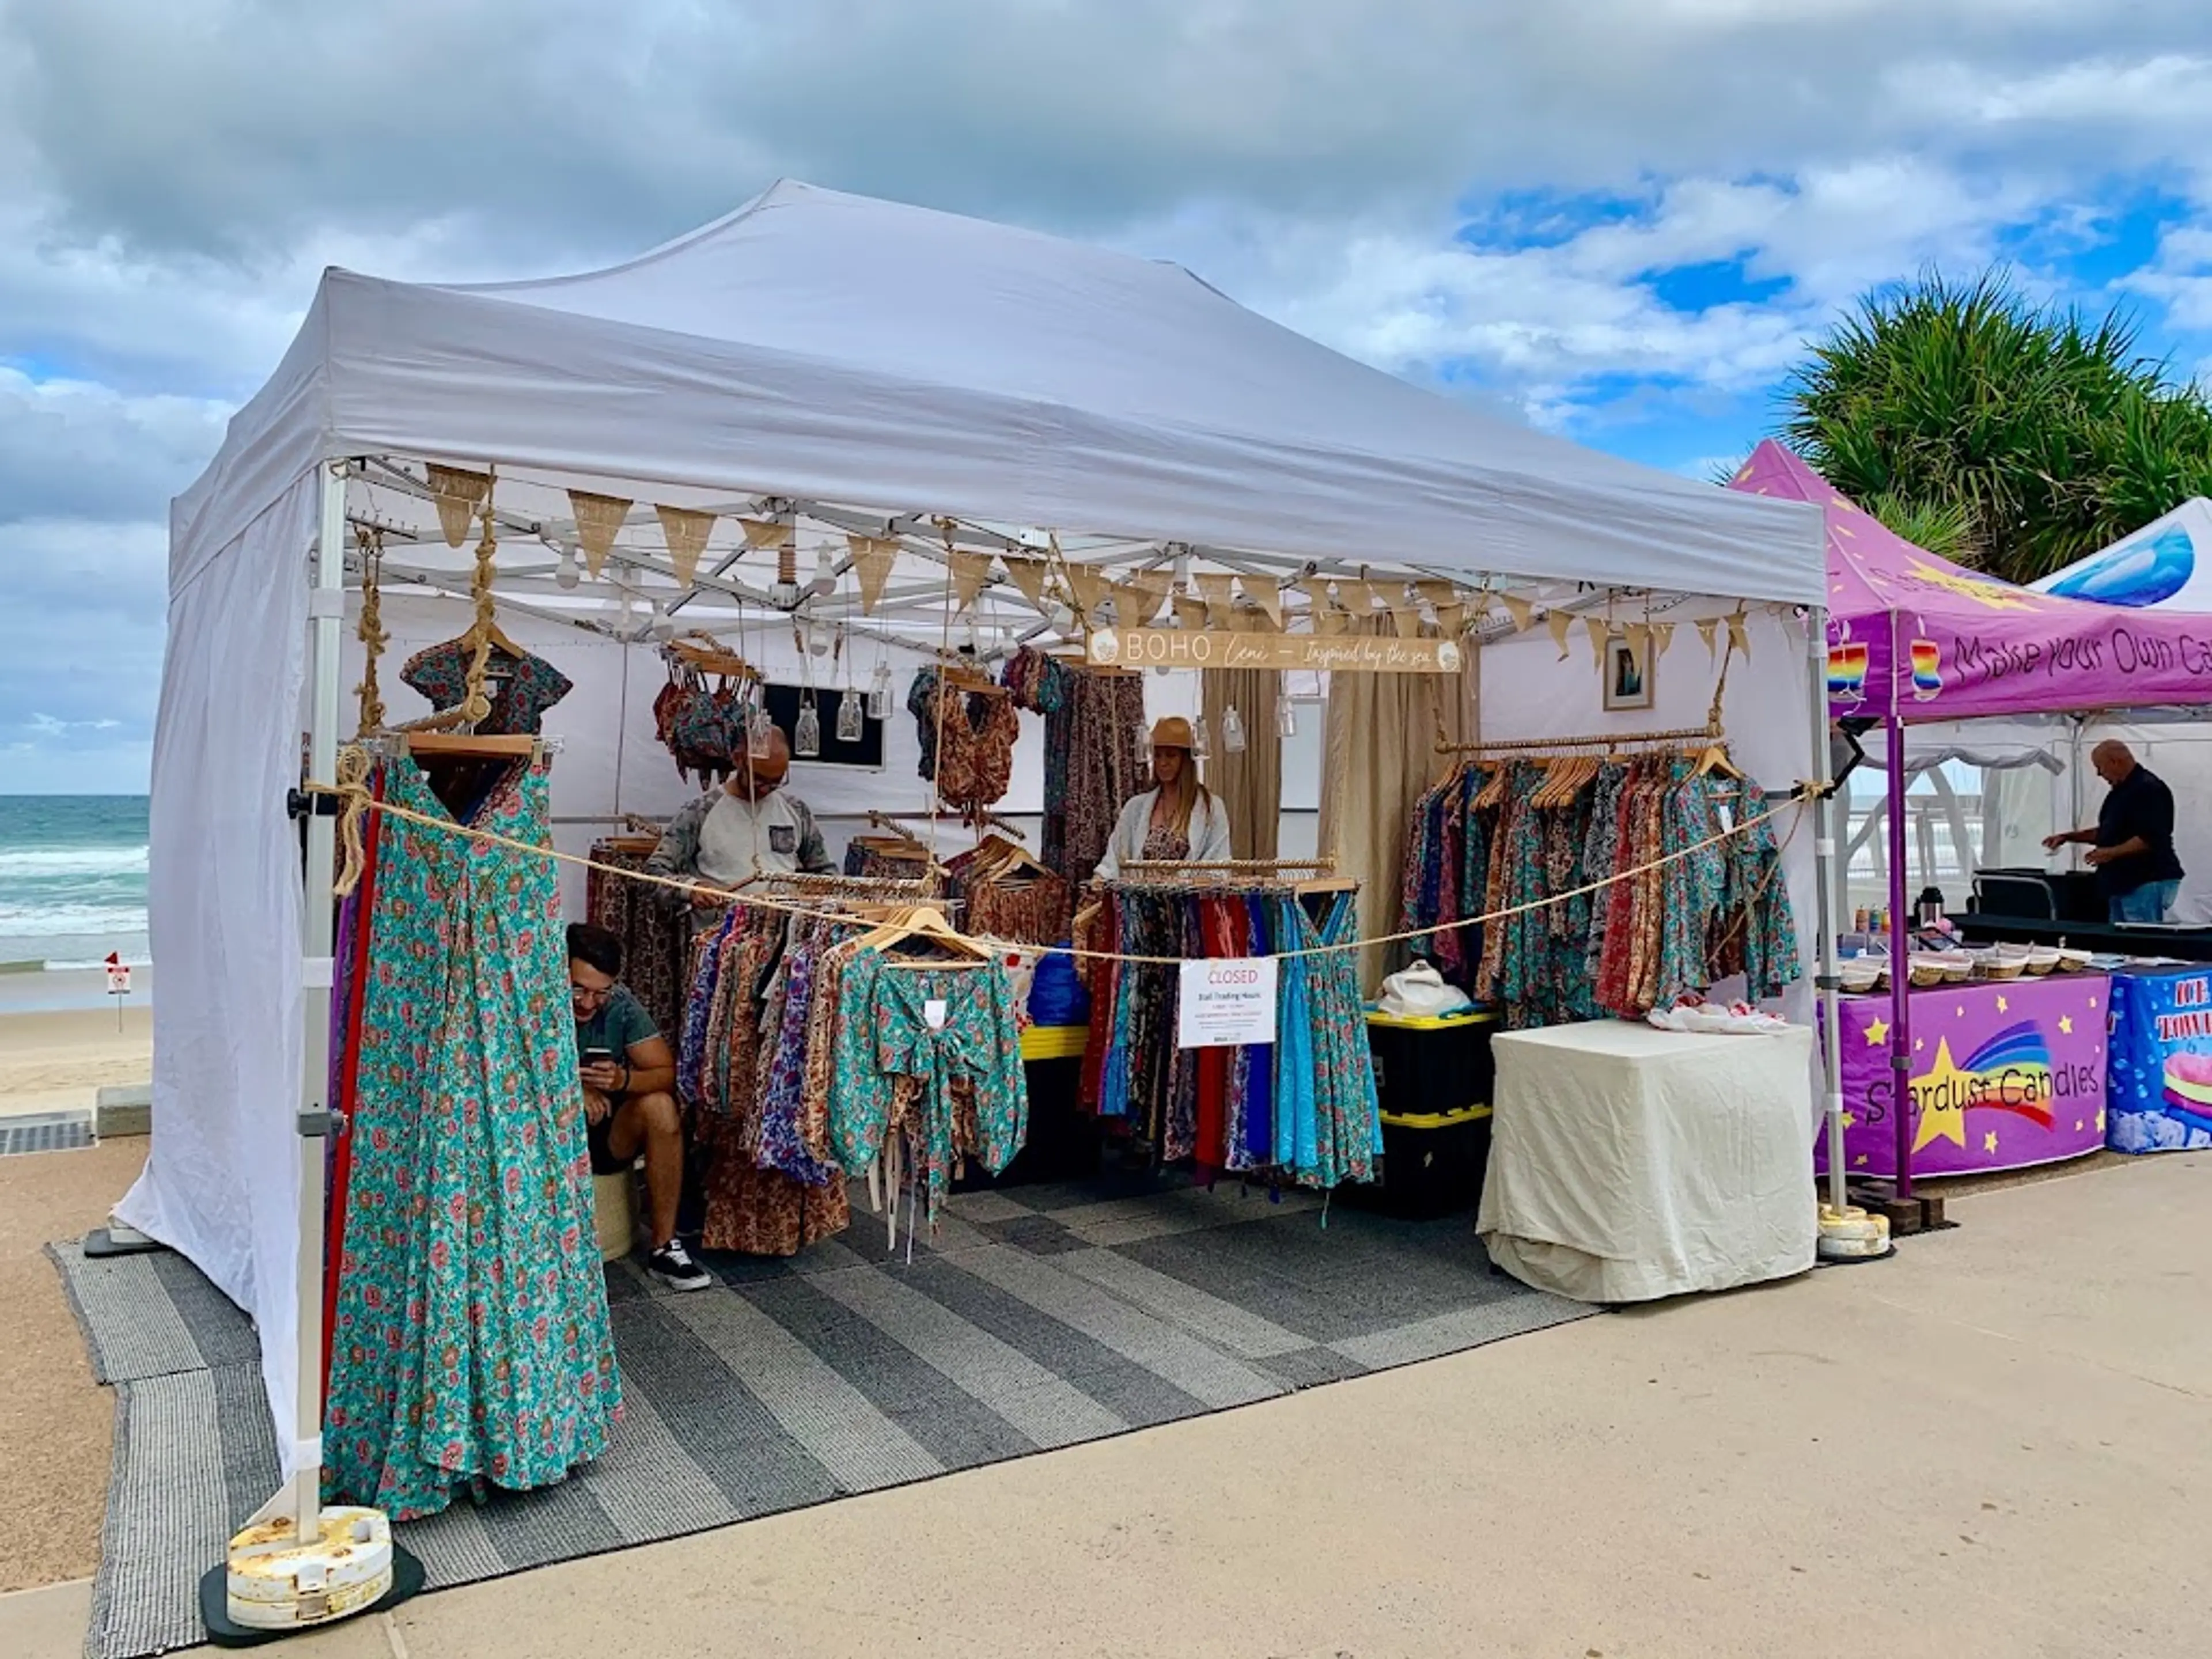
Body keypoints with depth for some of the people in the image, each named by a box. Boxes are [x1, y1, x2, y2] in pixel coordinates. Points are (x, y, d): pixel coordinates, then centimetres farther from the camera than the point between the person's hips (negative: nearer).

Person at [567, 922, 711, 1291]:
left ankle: (665, 1247, -18)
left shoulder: (621, 1004, -9)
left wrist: (623, 1079, -31)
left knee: (660, 1105, -26)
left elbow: (667, 1074, -11)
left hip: (605, 1136, 3)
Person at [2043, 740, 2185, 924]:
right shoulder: (2120, 791, 17)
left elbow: (2151, 839, -23)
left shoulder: (2149, 789, -14)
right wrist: (2069, 837, 18)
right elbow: (2110, 832, 25)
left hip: (2148, 883, -10)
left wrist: (2111, 853, -21)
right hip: (2123, 882, 10)